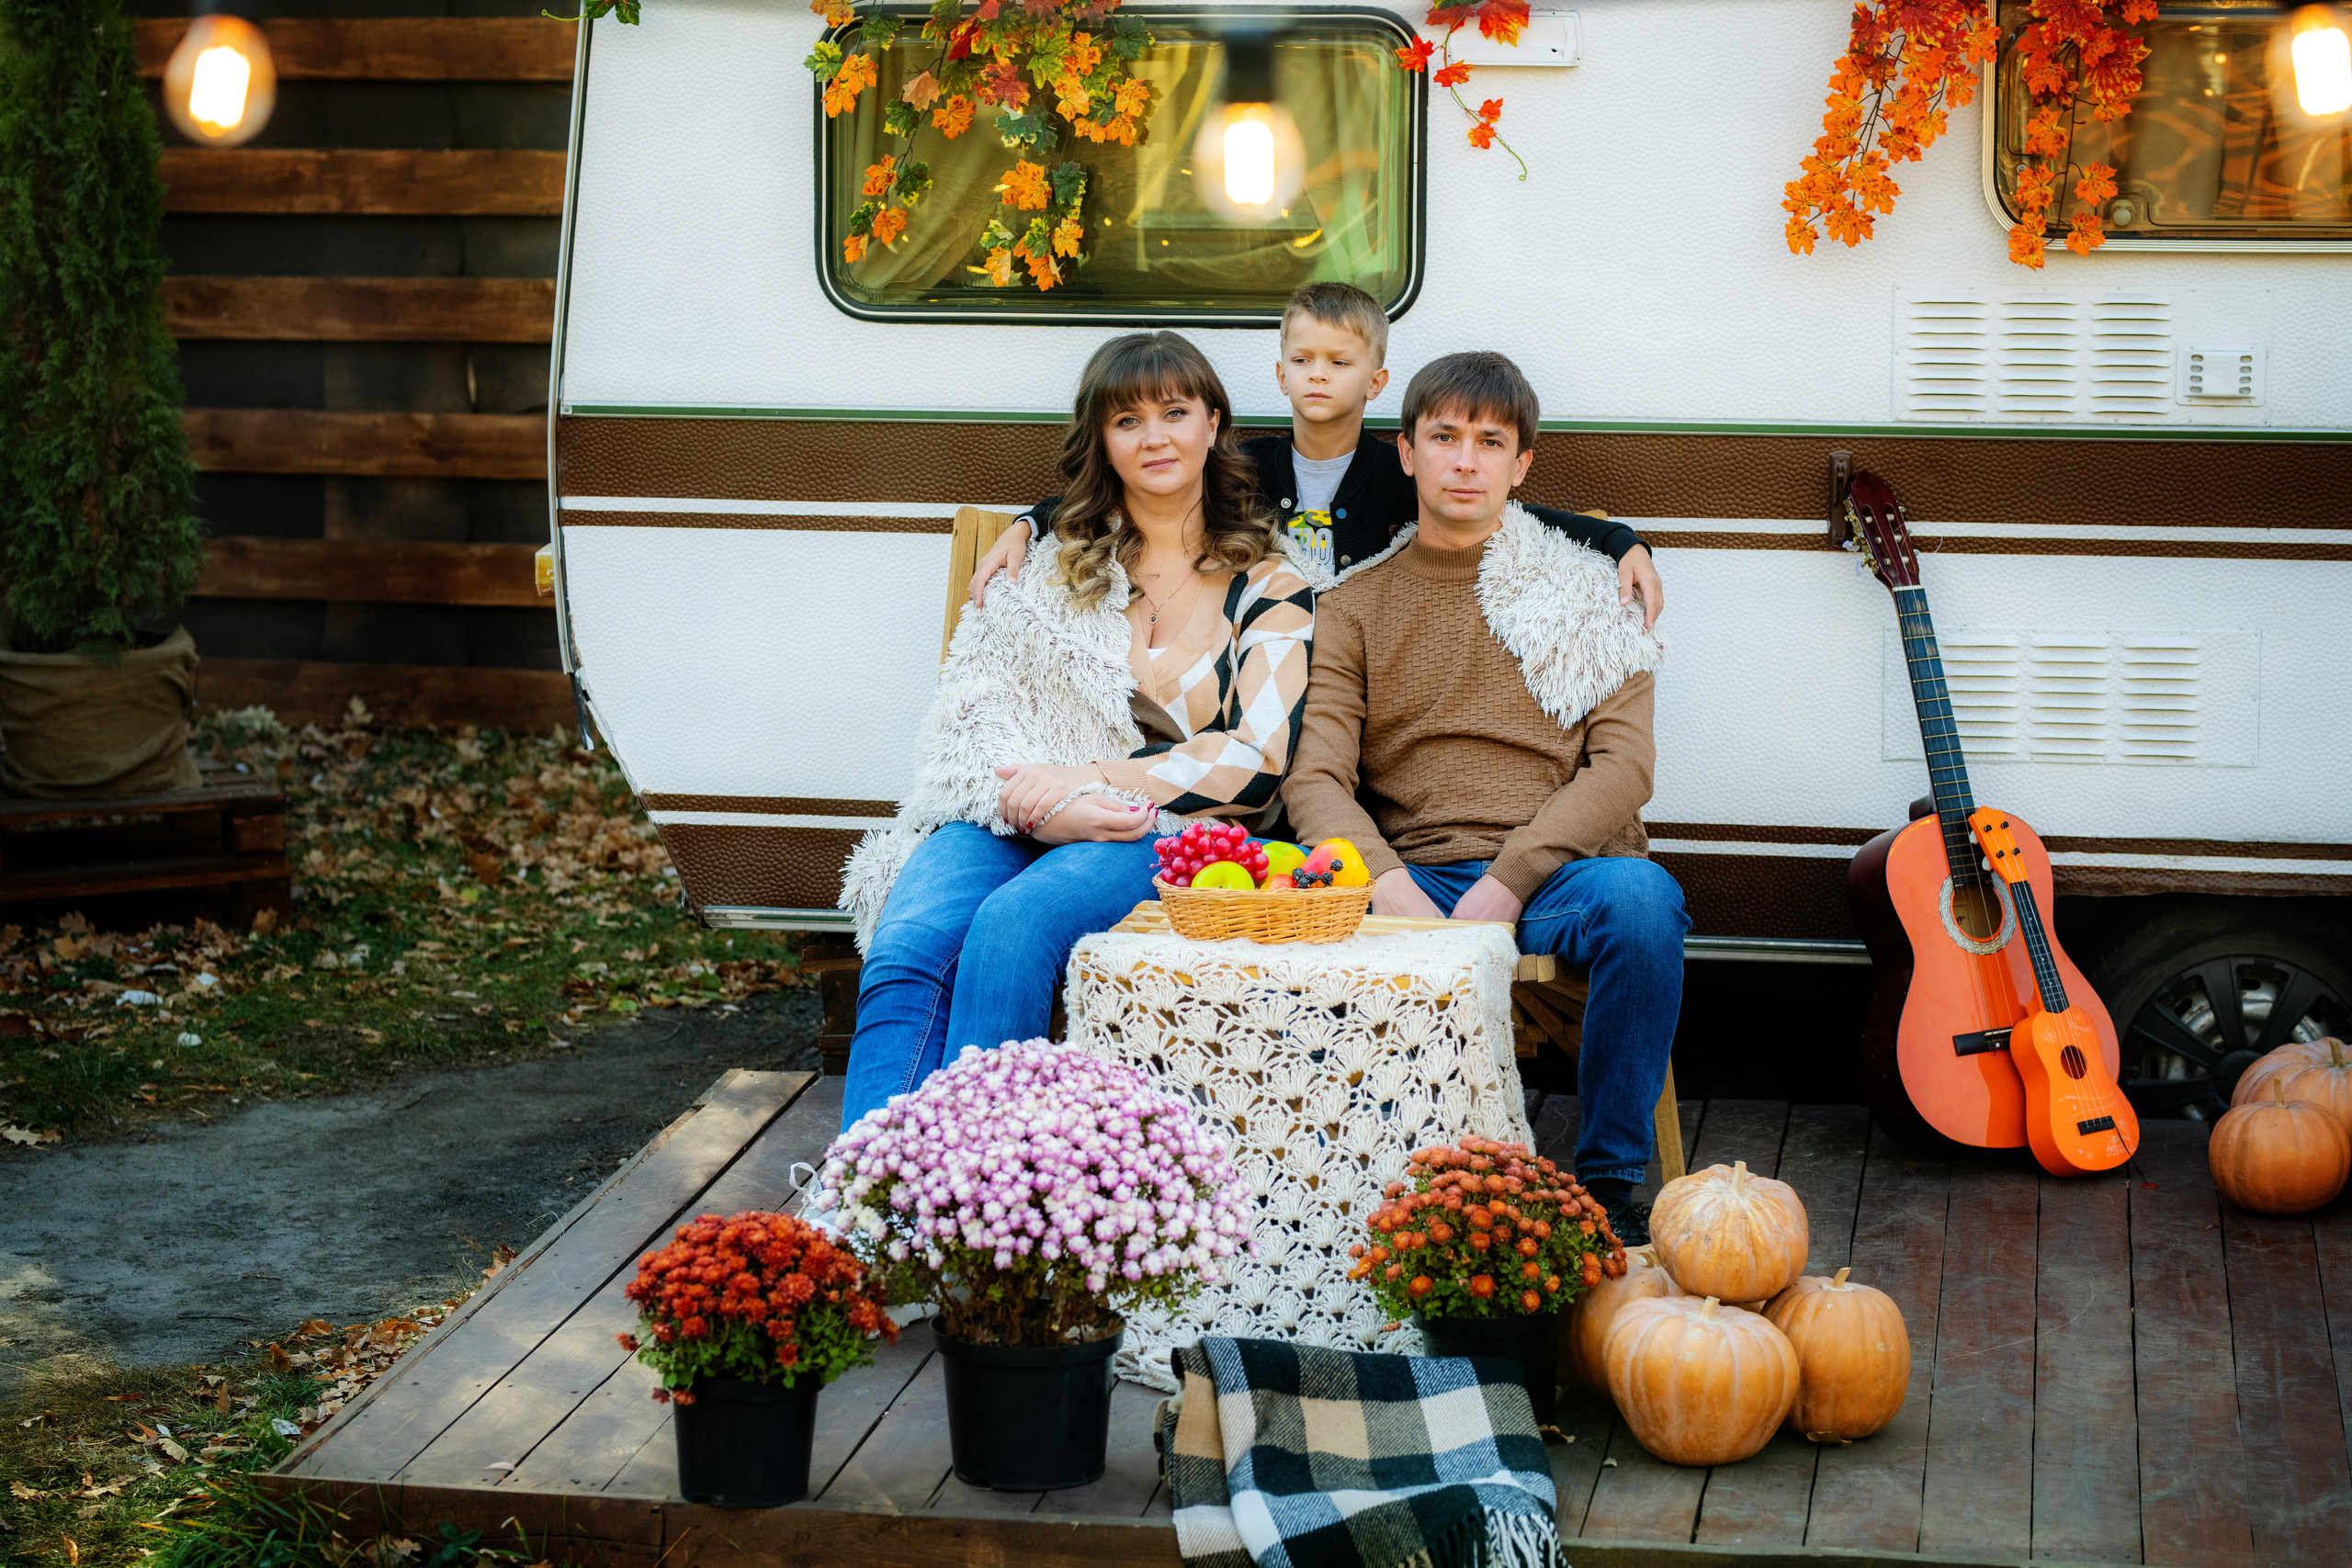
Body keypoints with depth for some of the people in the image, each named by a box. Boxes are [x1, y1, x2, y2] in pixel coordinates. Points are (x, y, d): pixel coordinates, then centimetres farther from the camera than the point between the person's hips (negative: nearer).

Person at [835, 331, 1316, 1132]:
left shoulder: (1268, 586, 12)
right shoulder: (1052, 565, 21)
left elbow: (1259, 764, -1)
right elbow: (973, 705, 9)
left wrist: (1085, 781, -9)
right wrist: (1028, 800, -13)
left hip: (1167, 836, -3)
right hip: (1012, 819, 3)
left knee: (1015, 924, -35)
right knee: (907, 949, -30)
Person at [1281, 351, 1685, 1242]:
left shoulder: (1587, 593, 14)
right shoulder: (1354, 609, 16)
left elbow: (1623, 763, 2)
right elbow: (1317, 778, 3)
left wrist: (1508, 882, -14)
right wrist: (1389, 886, -19)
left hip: (1556, 869, 0)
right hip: (1413, 875, 0)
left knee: (1639, 898, -35)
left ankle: (1610, 1178, -18)